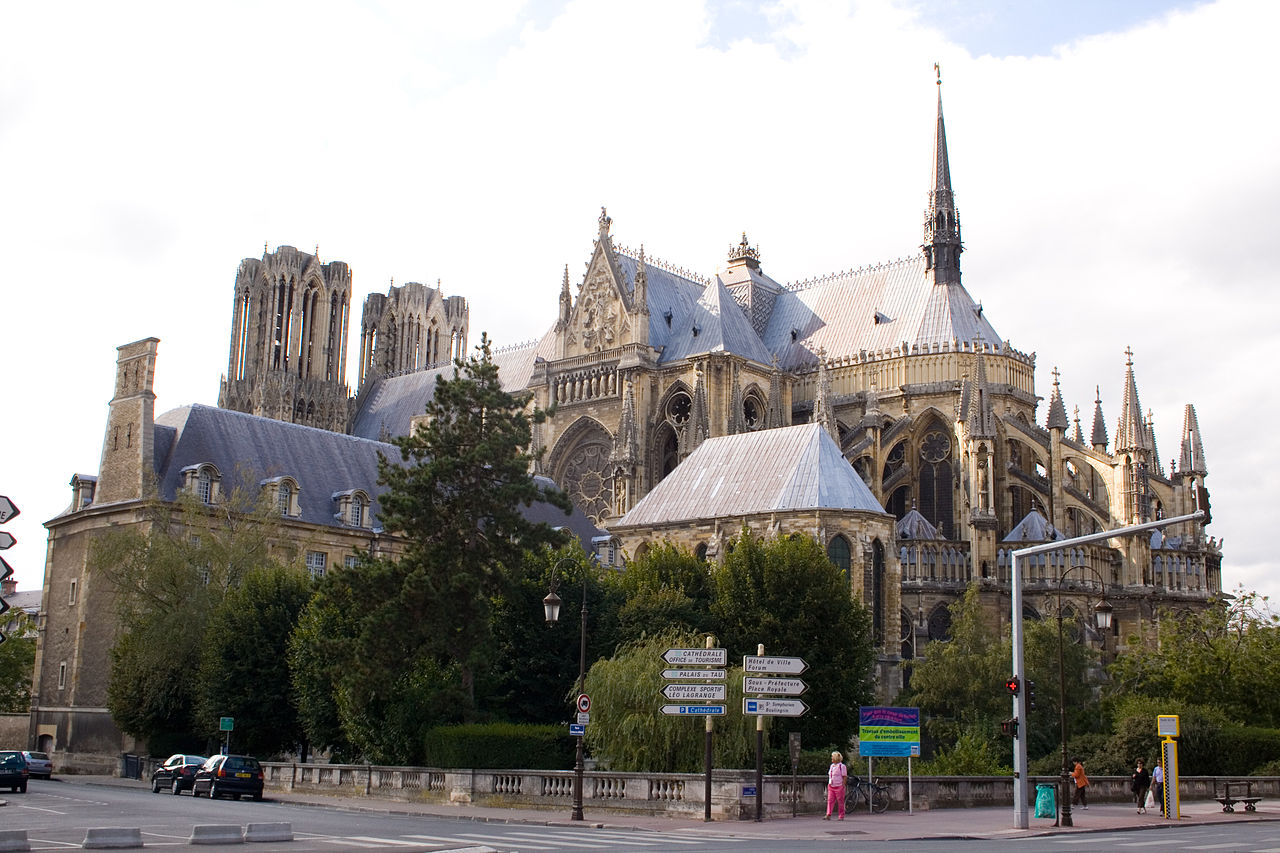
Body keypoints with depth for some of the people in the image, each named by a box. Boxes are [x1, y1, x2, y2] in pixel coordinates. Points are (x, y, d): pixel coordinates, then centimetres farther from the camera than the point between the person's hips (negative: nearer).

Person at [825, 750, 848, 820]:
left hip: (839, 787, -7)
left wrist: (843, 786, -13)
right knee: (830, 801, -2)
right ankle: (828, 815, -5)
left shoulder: (841, 766, -7)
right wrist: (829, 784, 15)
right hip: (831, 786, 7)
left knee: (840, 801, 1)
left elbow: (844, 777, -8)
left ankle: (841, 816, 8)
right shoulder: (832, 766, 14)